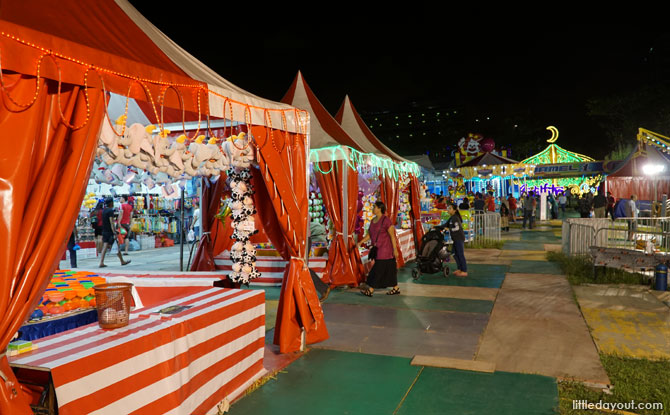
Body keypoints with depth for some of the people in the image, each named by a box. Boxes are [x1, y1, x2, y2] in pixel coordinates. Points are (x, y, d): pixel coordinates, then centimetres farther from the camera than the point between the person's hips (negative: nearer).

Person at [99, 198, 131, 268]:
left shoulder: (103, 211, 13)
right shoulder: (110, 211, -14)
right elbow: (111, 222, -20)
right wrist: (114, 233, -23)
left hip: (104, 231, 8)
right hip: (110, 232, -8)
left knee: (105, 247, 2)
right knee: (117, 247, 4)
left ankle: (101, 263, -7)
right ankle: (122, 261, 14)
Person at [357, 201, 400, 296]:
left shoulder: (386, 220, -15)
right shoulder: (373, 220, 10)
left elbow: (392, 235, -15)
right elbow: (369, 234, 12)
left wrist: (395, 249, -16)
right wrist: (360, 242, -1)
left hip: (385, 248, -8)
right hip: (378, 248, 8)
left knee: (378, 269, -6)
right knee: (388, 269, 13)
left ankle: (370, 290, -3)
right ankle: (396, 288, 22)